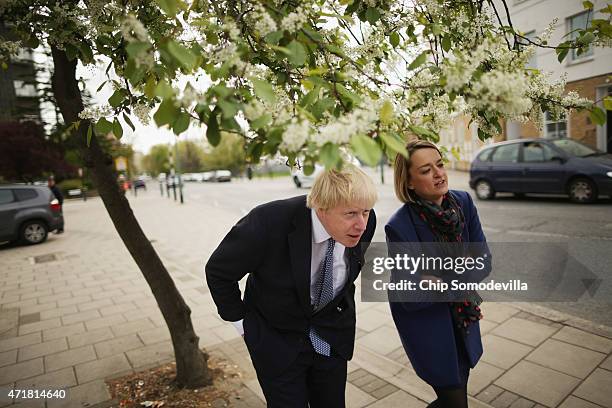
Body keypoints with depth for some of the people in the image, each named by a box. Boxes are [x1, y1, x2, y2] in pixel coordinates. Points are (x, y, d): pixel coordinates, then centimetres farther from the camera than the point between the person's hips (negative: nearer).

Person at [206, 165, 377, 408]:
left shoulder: (364, 221, -18)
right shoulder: (268, 222, -32)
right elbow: (218, 271, -15)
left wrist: (344, 302, 9)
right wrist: (240, 322, -8)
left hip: (333, 334, 4)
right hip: (276, 337, -3)